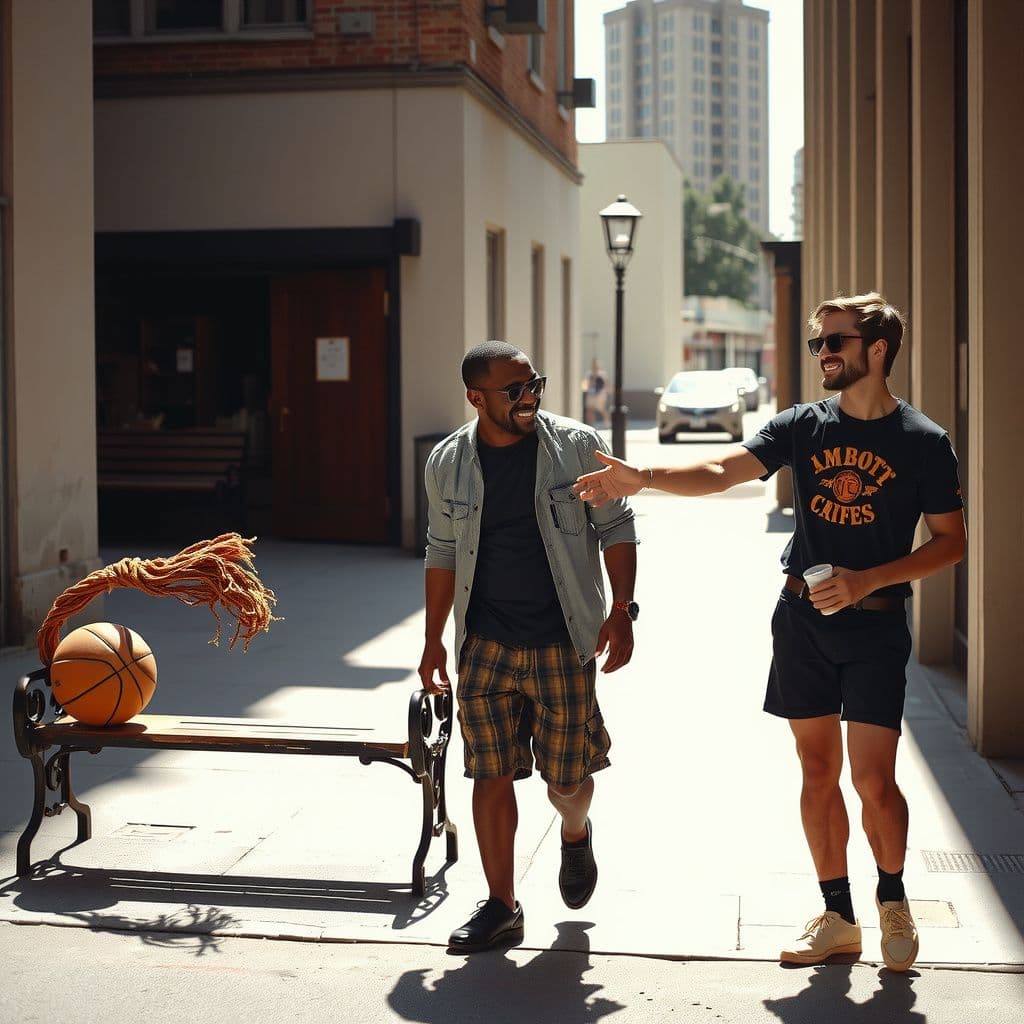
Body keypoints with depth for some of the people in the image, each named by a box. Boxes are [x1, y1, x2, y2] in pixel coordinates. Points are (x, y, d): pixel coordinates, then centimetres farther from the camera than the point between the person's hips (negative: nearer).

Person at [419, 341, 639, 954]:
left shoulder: (577, 446, -5)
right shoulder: (448, 463, 2)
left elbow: (617, 530, 0)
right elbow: (443, 554, 12)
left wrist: (621, 611, -9)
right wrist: (434, 640, 12)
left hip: (563, 643, -2)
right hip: (486, 645, 2)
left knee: (567, 777, 5)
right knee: (491, 776, 1)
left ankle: (577, 835, 41)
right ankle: (501, 908, 13)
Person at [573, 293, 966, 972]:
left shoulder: (923, 442, -4)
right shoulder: (804, 426, 3)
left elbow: (951, 540, -3)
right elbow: (723, 470, -8)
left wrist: (867, 580, -15)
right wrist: (642, 478, -25)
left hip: (875, 623, -3)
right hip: (802, 618, 3)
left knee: (874, 780, -8)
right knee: (818, 773, 7)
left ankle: (893, 899, 19)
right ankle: (838, 918, 19)